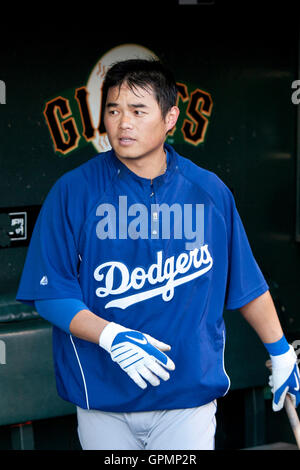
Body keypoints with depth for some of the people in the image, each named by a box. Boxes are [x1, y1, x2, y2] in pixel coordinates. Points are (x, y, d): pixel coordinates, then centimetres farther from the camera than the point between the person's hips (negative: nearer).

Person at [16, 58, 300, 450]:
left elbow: (248, 285, 12)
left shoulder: (210, 192, 1)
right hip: (102, 402, 0)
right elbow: (51, 294, -7)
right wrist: (111, 336, -21)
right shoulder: (73, 191, -5)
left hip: (188, 402, 1)